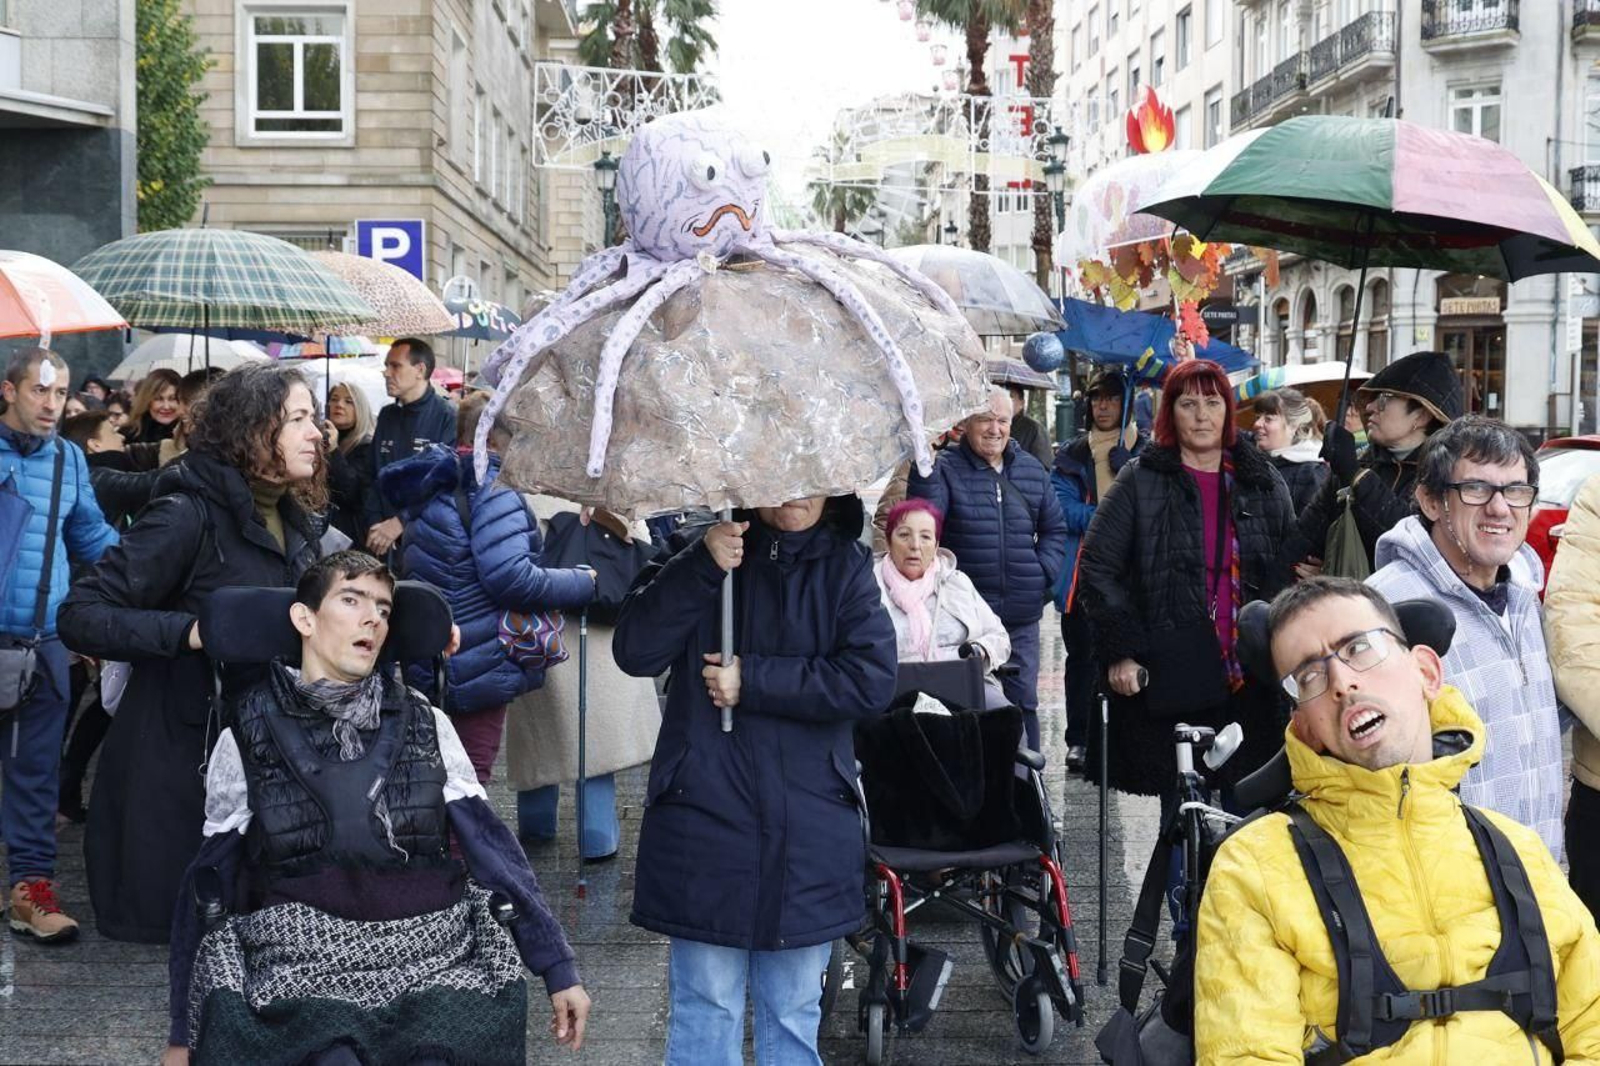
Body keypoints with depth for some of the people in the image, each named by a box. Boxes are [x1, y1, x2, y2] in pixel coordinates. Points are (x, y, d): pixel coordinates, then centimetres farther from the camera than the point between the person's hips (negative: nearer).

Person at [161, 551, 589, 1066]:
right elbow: (209, 887, 10)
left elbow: (492, 847, 9)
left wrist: (558, 970, 5)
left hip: (434, 961, 2)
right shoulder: (246, 740, 4)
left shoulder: (426, 726, 9)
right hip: (303, 970, -2)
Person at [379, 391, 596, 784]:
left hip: (430, 663, 9)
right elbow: (511, 578, -25)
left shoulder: (433, 486, 12)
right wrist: (585, 583, -13)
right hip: (478, 668, -9)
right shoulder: (491, 487, -17)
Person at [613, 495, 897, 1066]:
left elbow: (872, 679, -10)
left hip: (808, 828, 1)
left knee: (794, 1013, 12)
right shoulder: (700, 557, 3)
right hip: (706, 816, -1)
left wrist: (753, 681, -13)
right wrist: (703, 565, -19)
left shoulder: (846, 569, 4)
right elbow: (635, 651, -10)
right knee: (706, 1009, 5)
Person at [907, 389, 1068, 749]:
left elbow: (1055, 528, 19)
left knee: (1023, 701, 10)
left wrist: (1043, 574, 4)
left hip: (1021, 615, 4)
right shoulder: (945, 468, -4)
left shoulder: (1031, 469, 11)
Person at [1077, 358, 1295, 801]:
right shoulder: (1140, 482, 2)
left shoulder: (1263, 482, 11)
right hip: (1168, 677, -2)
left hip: (1249, 679, 3)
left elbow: (1292, 570, 16)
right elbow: (1097, 568, -1)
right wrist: (1120, 652, -8)